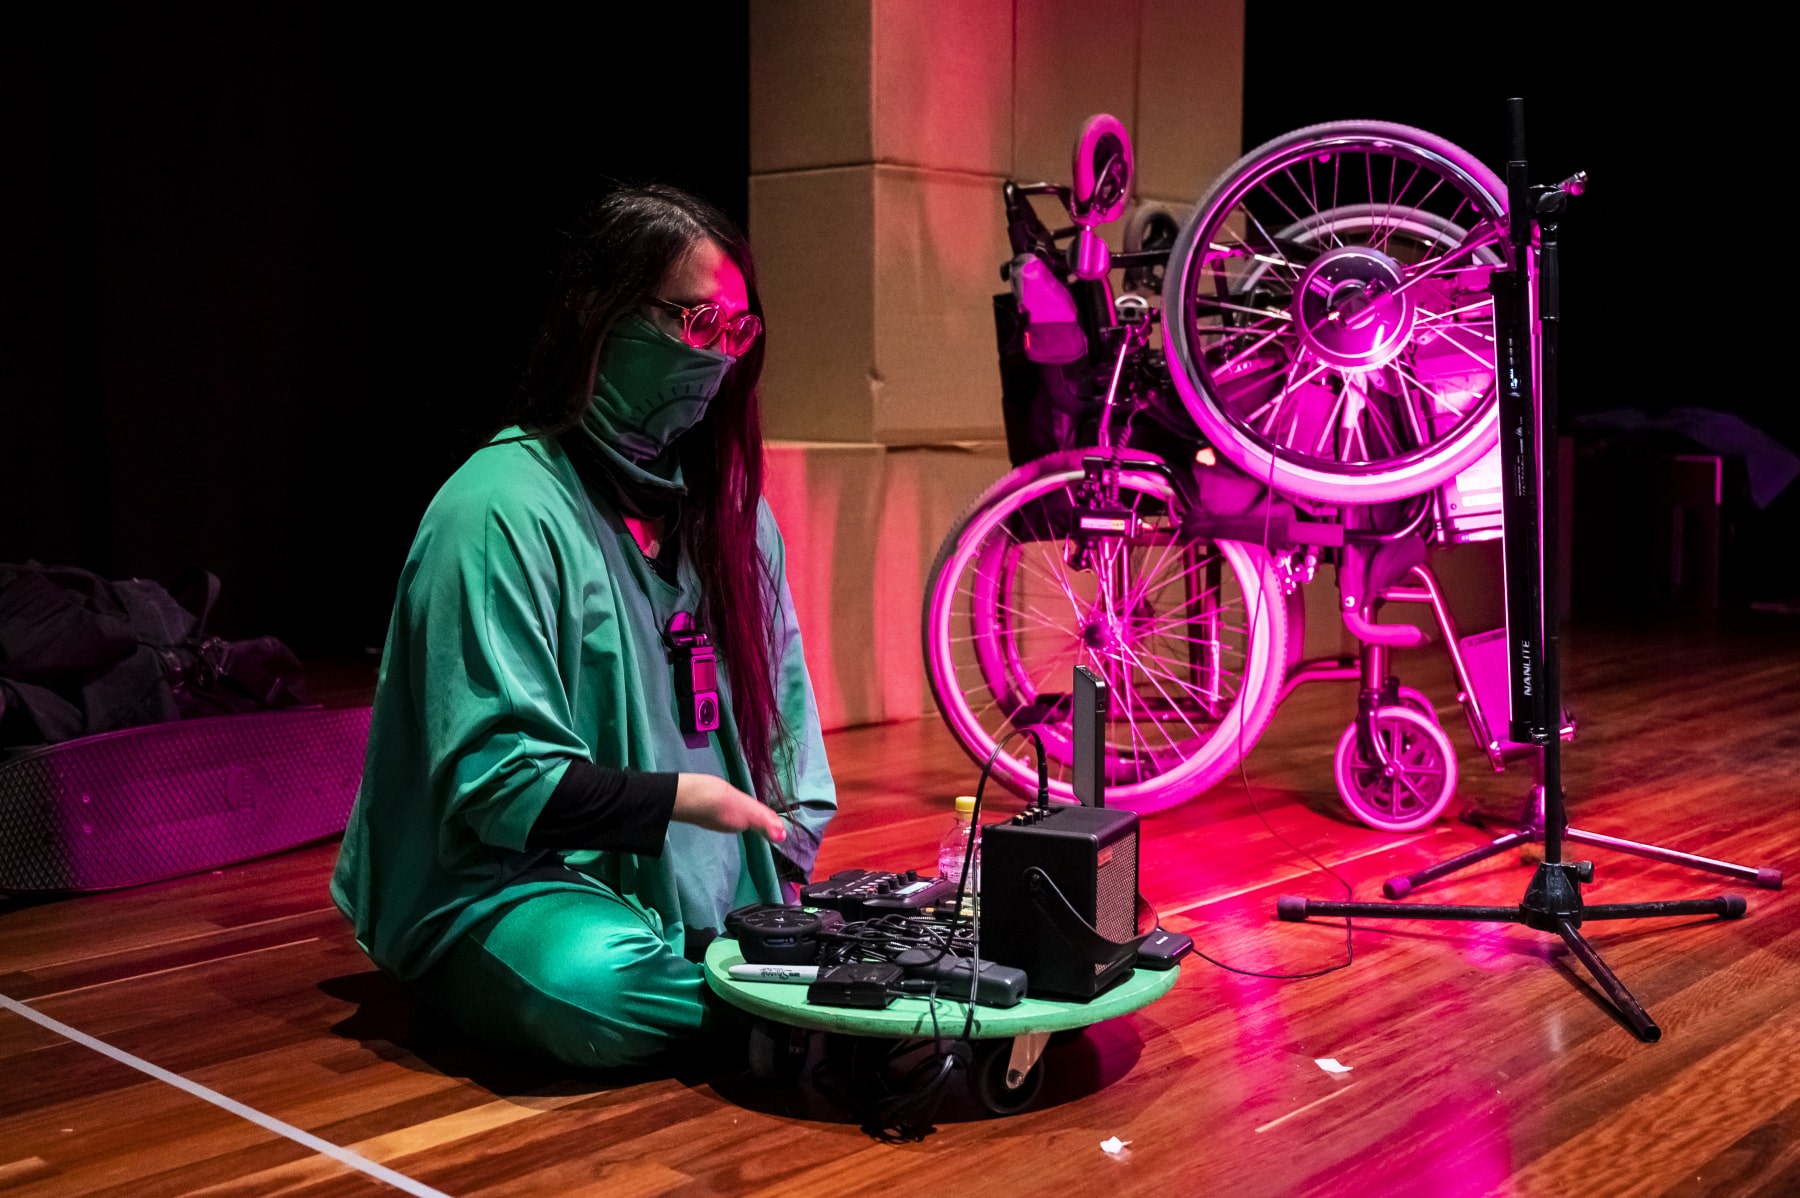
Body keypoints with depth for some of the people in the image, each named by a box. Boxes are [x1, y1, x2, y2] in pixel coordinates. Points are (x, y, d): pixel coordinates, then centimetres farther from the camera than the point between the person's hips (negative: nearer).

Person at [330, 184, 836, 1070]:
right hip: (511, 879, -6)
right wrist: (671, 797, -25)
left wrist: (788, 867, 2)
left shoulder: (728, 507, 11)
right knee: (595, 990, -37)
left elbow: (781, 697, 17)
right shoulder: (500, 511, -14)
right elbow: (488, 775, -17)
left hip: (716, 891, 7)